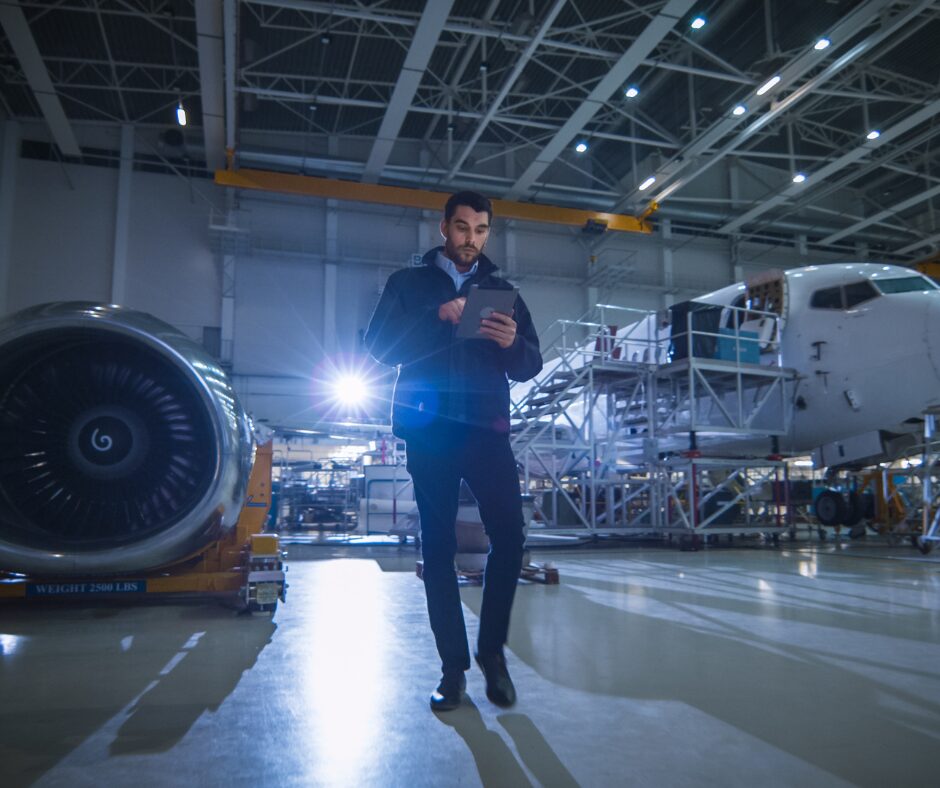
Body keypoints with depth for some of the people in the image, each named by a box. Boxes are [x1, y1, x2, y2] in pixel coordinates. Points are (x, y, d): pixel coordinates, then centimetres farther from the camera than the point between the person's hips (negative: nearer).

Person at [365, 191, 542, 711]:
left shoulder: (501, 292, 15)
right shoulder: (408, 284, 10)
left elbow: (531, 366, 9)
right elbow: (379, 346, -3)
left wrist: (512, 344, -14)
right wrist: (436, 321, -18)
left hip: (487, 428, 1)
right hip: (429, 430, -1)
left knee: (509, 535, -11)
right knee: (437, 546, 1)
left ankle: (492, 648, 8)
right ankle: (453, 665, 11)